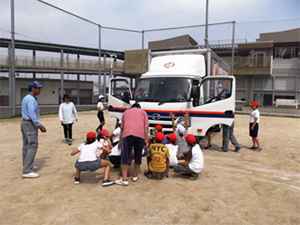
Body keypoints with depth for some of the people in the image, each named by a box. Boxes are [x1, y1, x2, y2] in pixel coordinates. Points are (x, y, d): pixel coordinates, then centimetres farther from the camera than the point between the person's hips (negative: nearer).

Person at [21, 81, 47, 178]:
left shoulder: (26, 98, 15)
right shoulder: (31, 99, -18)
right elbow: (32, 115, -24)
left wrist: (38, 126, 19)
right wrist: (40, 126, -22)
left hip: (24, 123, 11)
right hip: (30, 124, -11)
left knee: (26, 145, 17)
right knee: (33, 146, -11)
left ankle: (27, 166, 29)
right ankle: (27, 171, -12)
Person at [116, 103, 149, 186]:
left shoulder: (126, 112, 28)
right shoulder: (143, 112, 25)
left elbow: (122, 128, 27)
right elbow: (146, 126, 11)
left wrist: (120, 141, 32)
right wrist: (145, 139, 11)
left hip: (127, 135, 0)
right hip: (140, 135, 0)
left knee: (125, 156, 0)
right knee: (138, 156, 14)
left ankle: (124, 179, -1)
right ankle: (135, 176, 24)